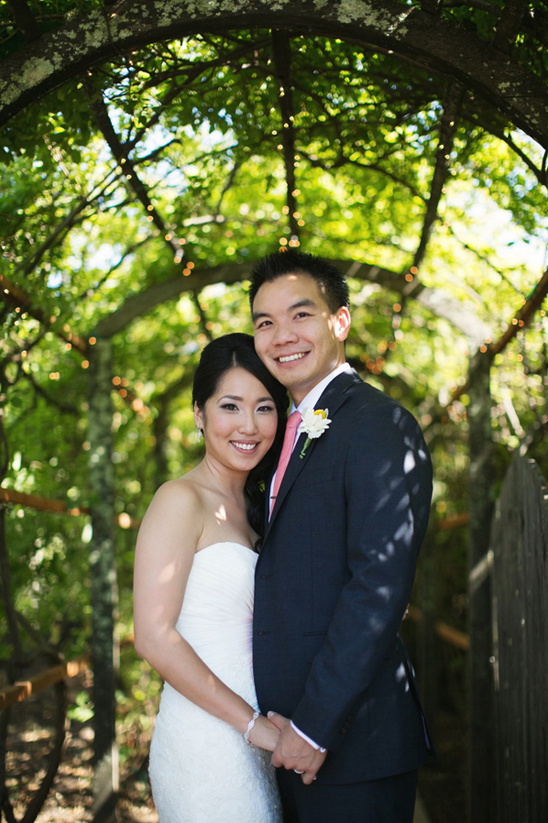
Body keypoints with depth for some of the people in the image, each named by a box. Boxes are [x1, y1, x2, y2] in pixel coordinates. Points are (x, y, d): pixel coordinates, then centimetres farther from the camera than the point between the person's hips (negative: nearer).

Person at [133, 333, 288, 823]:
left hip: (250, 743, 7)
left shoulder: (250, 507, 12)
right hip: (207, 740, -7)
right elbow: (154, 637, -18)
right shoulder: (181, 501, -12)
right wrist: (252, 722, -15)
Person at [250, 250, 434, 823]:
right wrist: (285, 724, 8)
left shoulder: (377, 425, -14)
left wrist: (313, 727, -19)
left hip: (349, 737, -8)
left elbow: (380, 588, -21)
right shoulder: (297, 436, 14)